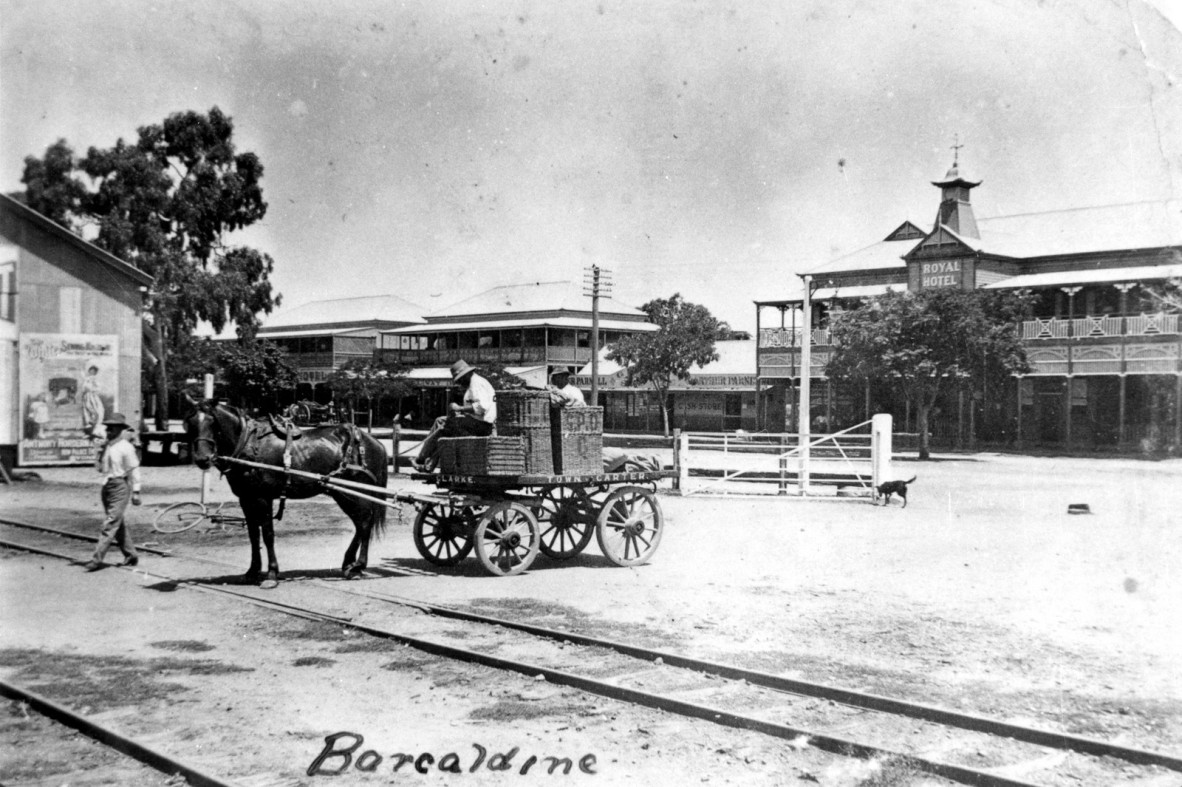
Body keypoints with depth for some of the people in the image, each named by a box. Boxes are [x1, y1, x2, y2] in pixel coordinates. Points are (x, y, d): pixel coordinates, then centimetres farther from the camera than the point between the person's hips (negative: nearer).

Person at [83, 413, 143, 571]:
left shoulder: (126, 447, -9)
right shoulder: (106, 446, 11)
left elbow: (134, 470, -9)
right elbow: (101, 468, 19)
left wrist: (135, 491, -12)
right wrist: (99, 464, -3)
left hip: (120, 486, -8)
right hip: (107, 485, 8)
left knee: (110, 524, -10)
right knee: (118, 524, 13)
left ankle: (97, 559, -11)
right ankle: (131, 555, 23)